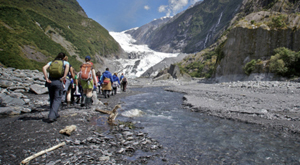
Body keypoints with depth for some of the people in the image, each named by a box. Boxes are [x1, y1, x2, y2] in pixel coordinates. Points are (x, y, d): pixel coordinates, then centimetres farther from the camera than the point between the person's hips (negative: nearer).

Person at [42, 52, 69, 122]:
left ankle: (55, 114, 29)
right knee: (57, 99, 0)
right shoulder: (65, 62, 11)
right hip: (58, 82, -4)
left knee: (52, 99, 18)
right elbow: (67, 66, -14)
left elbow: (44, 68, 1)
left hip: (50, 82, 4)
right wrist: (64, 77, -13)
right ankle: (51, 116, -12)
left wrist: (46, 78, -2)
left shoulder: (51, 62, 20)